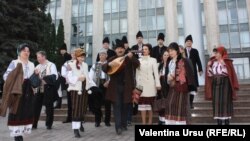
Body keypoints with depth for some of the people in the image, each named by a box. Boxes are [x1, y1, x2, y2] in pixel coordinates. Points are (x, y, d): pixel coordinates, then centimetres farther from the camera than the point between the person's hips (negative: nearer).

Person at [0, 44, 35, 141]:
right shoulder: (14, 63, -1)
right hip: (17, 90, -5)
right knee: (16, 112, -4)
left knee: (26, 112, 6)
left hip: (28, 91, 5)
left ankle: (20, 133, 19)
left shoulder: (31, 64, 16)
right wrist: (16, 80, -21)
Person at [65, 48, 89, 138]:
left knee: (83, 108, 13)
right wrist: (78, 78, -28)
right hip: (75, 90, -5)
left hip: (84, 90, 5)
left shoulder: (85, 65, 10)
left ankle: (80, 123, 38)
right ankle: (76, 129, -1)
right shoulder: (71, 65, -8)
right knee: (76, 109, -6)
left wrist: (89, 87, 10)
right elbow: (69, 78, -17)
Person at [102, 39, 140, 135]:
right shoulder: (112, 59, 8)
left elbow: (137, 64, -11)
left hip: (126, 86, 0)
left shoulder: (128, 59, 5)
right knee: (117, 106, -6)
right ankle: (118, 127, -6)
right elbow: (104, 68, -1)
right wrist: (109, 64, -22)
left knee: (125, 106, 9)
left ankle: (123, 125, 22)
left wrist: (131, 57, -28)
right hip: (115, 86, 0)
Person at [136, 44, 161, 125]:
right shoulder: (139, 60, 11)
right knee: (142, 103, 1)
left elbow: (156, 72, -2)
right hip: (141, 84, 2)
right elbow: (137, 73, 10)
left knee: (150, 103, 4)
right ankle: (144, 122, 8)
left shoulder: (153, 60, 4)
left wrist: (158, 84, -10)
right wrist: (137, 84, 5)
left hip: (150, 84, -2)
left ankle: (150, 122, 13)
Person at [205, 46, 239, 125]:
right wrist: (209, 66, -6)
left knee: (225, 102, -2)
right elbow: (210, 74, 8)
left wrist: (224, 65, -20)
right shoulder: (213, 62, 10)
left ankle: (227, 122, 5)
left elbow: (229, 73, -11)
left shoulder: (227, 62, -1)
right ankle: (219, 122, 10)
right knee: (217, 102, 3)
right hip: (215, 84, 4)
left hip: (225, 84, -4)